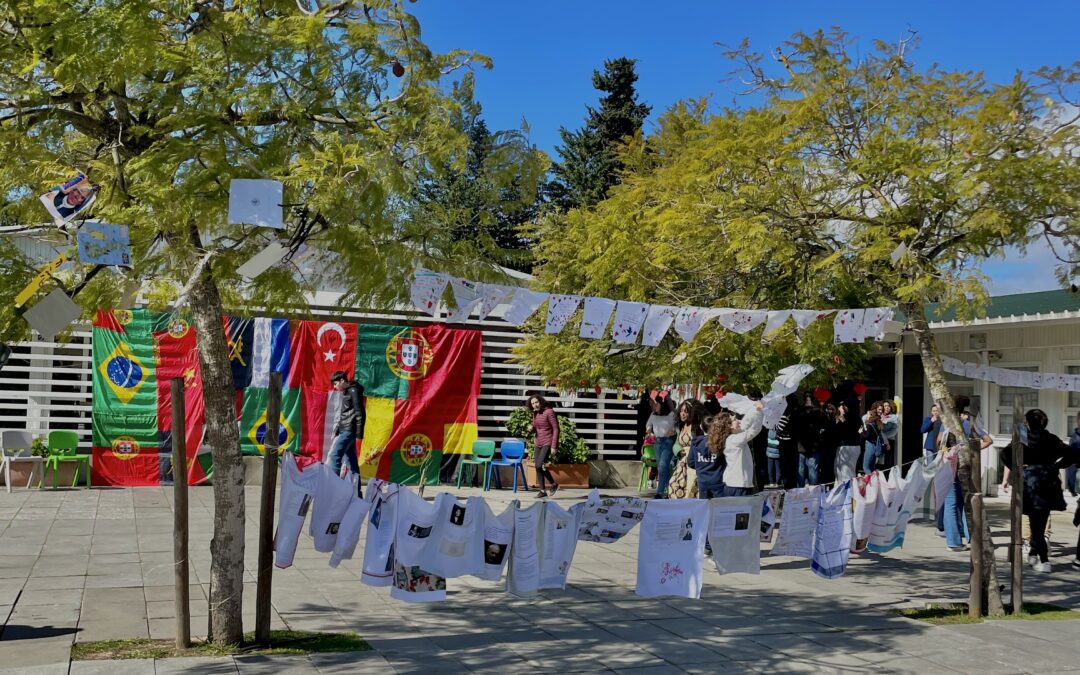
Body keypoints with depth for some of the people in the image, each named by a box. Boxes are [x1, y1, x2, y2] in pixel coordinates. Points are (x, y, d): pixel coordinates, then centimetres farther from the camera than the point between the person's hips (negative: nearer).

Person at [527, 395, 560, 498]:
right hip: (538, 443, 8)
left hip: (548, 443, -8)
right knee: (537, 467, 4)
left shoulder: (549, 412, -11)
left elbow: (556, 429, -13)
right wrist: (531, 428, -2)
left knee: (539, 465, -19)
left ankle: (554, 484, -2)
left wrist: (554, 446, -18)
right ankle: (543, 491, 12)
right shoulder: (535, 414, 10)